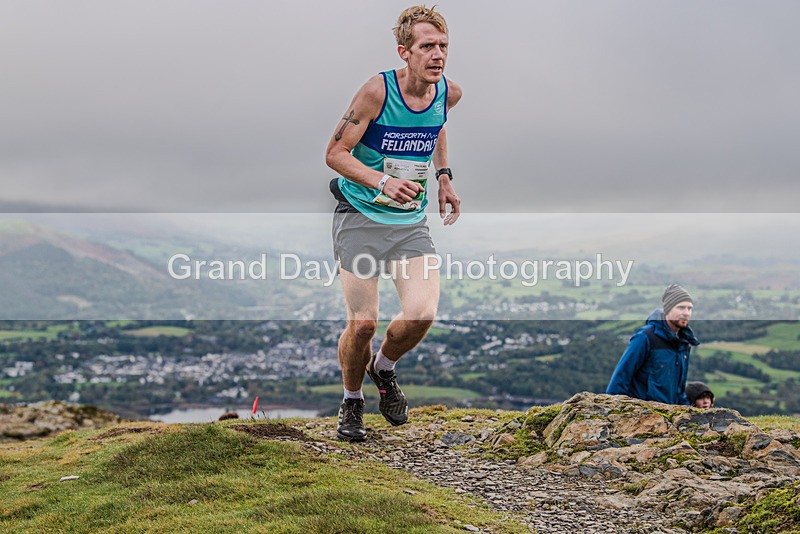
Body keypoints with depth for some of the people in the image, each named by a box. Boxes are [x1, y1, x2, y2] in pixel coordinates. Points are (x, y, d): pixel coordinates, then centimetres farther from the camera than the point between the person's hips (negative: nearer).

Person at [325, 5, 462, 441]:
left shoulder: (449, 93, -2)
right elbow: (335, 153, -13)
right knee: (363, 323, -7)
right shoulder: (377, 91, -17)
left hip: (411, 222, 4)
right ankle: (351, 402, 22)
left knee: (422, 313, -16)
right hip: (360, 217, -3)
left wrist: (443, 177, 14)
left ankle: (383, 368, 17)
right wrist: (383, 182, -27)